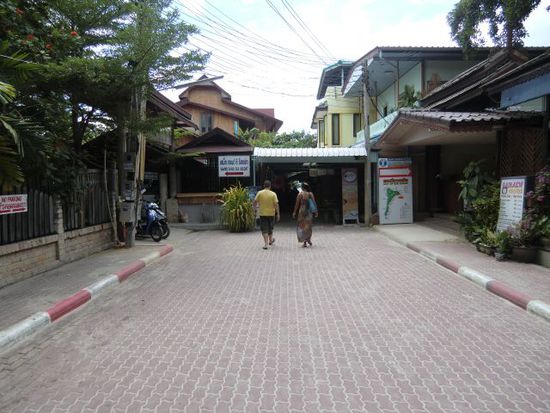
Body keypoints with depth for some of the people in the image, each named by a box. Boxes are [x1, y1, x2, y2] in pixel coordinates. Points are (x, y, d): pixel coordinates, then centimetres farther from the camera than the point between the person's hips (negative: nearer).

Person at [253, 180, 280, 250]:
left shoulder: (259, 193, -6)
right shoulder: (273, 194, -6)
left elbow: (255, 202, -3)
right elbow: (276, 204, -8)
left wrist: (255, 206, 19)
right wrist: (278, 214, -2)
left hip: (262, 214, -1)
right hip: (271, 213, 1)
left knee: (264, 229, 2)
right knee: (270, 228, 19)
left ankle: (266, 243, -6)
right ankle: (270, 240, 37)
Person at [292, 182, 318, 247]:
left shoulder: (300, 194, -6)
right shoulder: (311, 194, 2)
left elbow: (297, 204, -5)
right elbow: (314, 203, -1)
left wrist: (294, 212, 2)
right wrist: (316, 211, 5)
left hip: (302, 211, -3)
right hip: (309, 211, 3)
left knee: (302, 226, 4)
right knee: (309, 226, 19)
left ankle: (305, 242, 1)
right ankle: (309, 239, 20)